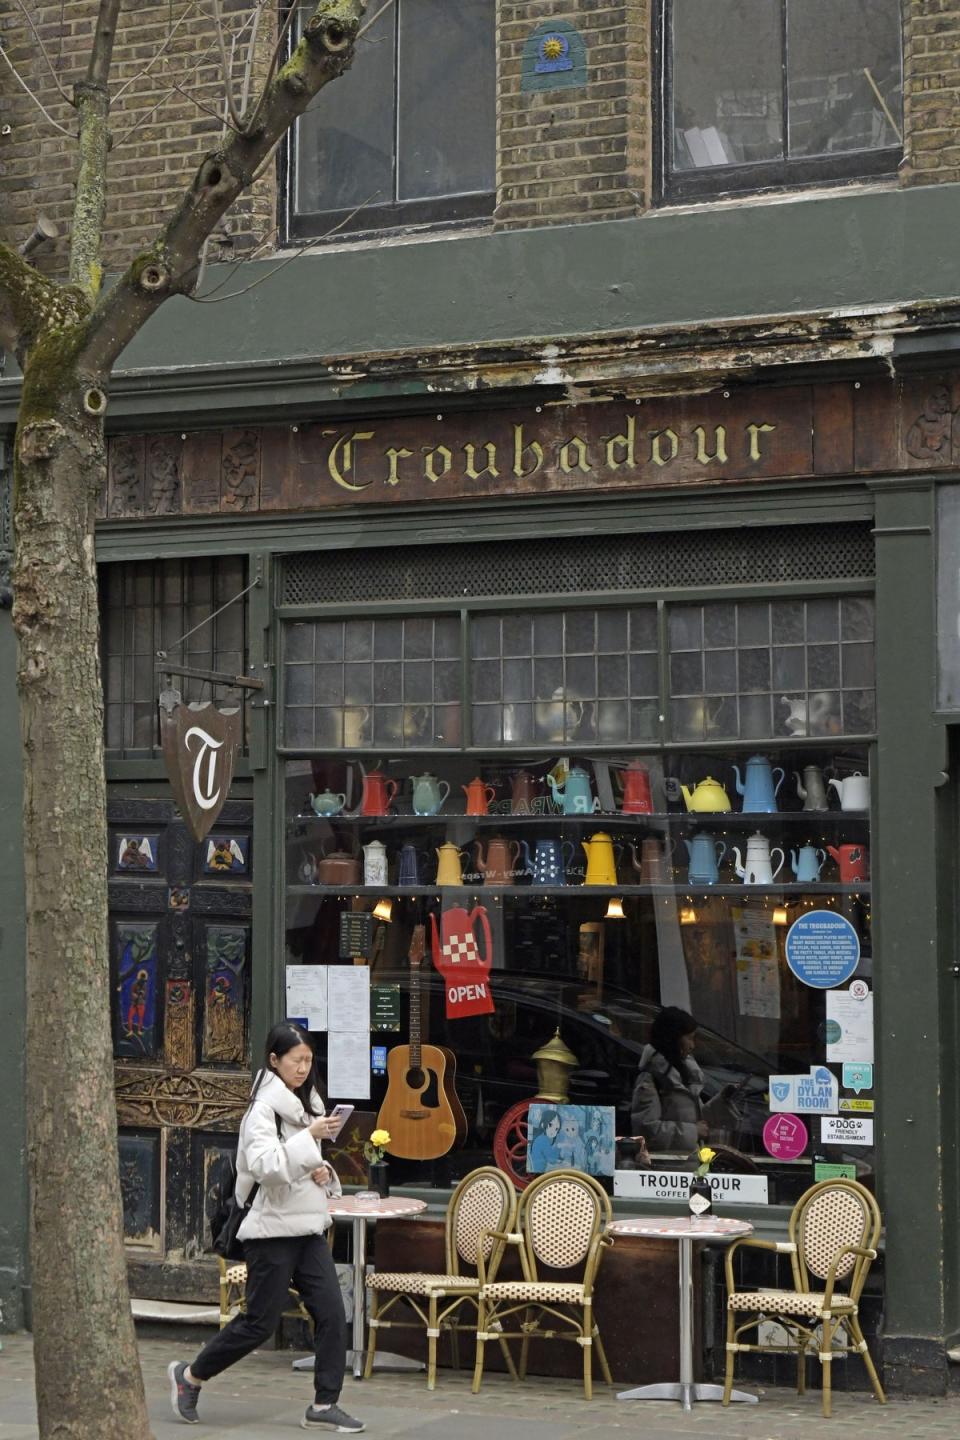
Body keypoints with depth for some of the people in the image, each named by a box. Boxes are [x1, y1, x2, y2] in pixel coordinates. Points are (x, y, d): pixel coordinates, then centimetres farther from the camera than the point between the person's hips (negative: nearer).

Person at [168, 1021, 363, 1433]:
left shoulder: (306, 1103, 13)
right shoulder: (264, 1108, -13)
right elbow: (265, 1165, -27)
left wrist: (322, 1171, 6)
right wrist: (310, 1137, -30)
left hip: (309, 1227, 8)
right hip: (273, 1229, -8)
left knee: (331, 1313, -2)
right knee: (260, 1321, -1)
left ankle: (324, 1405, 4)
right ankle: (189, 1376, 18)